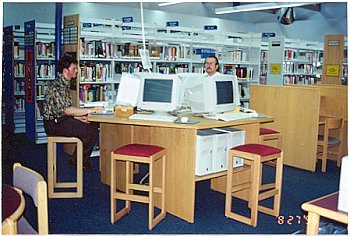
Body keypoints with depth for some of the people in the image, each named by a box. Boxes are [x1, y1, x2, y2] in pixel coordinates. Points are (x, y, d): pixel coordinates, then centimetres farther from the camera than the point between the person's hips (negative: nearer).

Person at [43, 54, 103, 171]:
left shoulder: (65, 84, 13)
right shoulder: (57, 86, -19)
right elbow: (66, 110, -28)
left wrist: (78, 116, 1)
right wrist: (90, 110, -28)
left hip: (62, 119, 10)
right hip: (54, 123, -10)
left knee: (94, 125, 0)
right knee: (91, 131, -19)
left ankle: (83, 160, 10)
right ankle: (77, 161, 1)